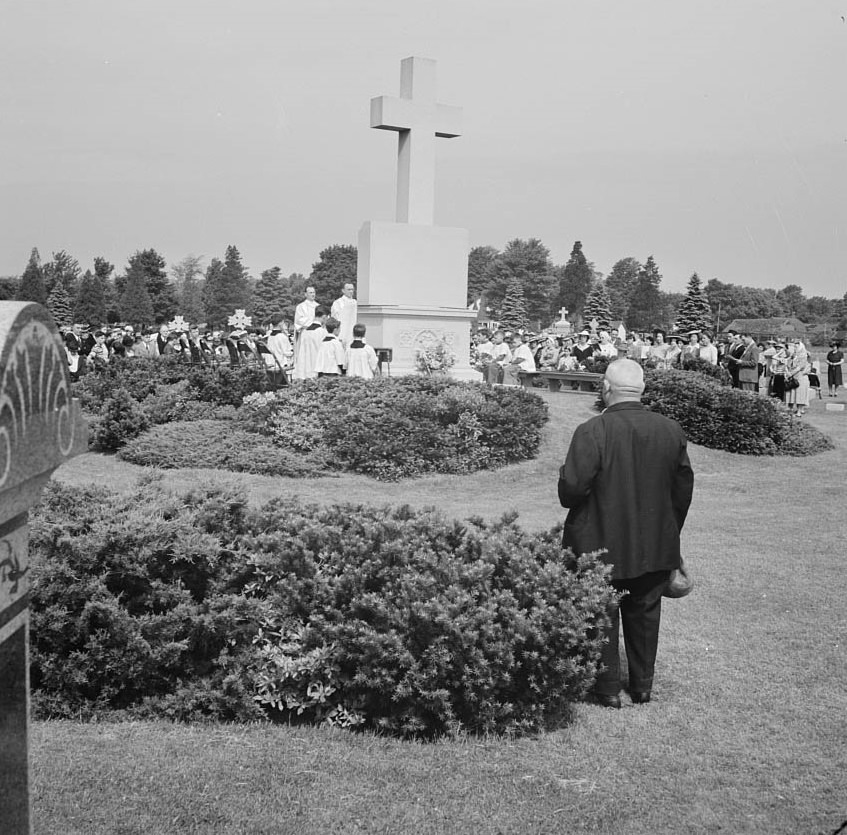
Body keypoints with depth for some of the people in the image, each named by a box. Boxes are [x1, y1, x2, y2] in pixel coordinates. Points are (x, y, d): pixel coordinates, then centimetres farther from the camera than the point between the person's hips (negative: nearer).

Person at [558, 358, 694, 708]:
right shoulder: (671, 430, -3)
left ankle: (608, 690, 19)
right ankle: (643, 686, 30)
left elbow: (571, 490, -22)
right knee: (645, 614, 19)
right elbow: (683, 489, 5)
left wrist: (565, 472, 1)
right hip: (656, 546, 5)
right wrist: (670, 531, 18)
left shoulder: (591, 432, -20)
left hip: (602, 545, -4)